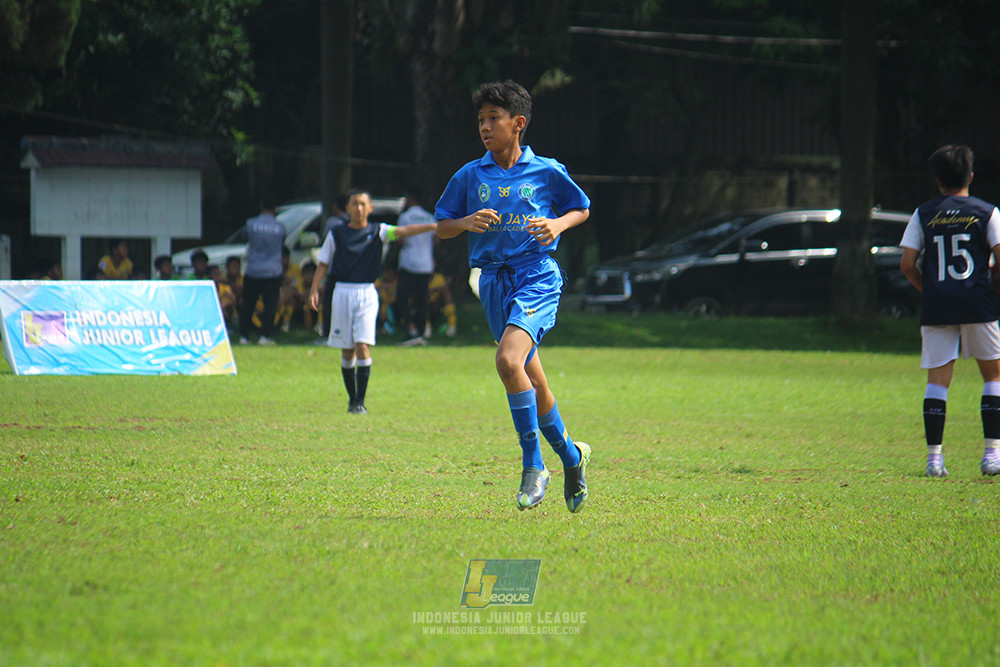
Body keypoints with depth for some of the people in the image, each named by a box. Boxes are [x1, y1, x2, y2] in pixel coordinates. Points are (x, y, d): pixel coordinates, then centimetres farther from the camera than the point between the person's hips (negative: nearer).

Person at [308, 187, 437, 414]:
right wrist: (314, 289, -4)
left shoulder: (377, 231, 3)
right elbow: (323, 263, 8)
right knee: (347, 351, 5)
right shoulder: (336, 234, 5)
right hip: (342, 292, 1)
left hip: (367, 294, -1)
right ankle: (352, 399, 17)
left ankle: (360, 402, -10)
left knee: (363, 347, -13)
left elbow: (402, 231, -10)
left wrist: (433, 226, -24)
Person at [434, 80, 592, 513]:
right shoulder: (469, 176, 7)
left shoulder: (547, 172, 2)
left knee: (508, 360, -26)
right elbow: (441, 227, 13)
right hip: (494, 281, 4)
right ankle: (570, 455, 31)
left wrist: (558, 224, -5)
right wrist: (467, 223, -8)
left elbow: (581, 209, 15)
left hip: (537, 277, -4)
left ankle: (534, 466, -18)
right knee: (534, 384, 9)